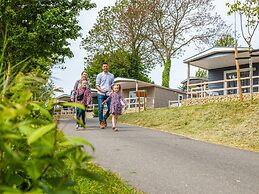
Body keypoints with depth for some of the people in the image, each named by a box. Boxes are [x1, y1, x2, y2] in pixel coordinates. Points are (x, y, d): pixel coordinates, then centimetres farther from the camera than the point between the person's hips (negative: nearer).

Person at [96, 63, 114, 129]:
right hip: (101, 94, -2)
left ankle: (104, 119, 21)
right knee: (100, 109, -5)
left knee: (110, 108, -2)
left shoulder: (111, 75, 14)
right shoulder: (99, 75, 7)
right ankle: (101, 122, 6)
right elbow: (97, 85, 3)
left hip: (109, 94, 2)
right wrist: (101, 90, -16)